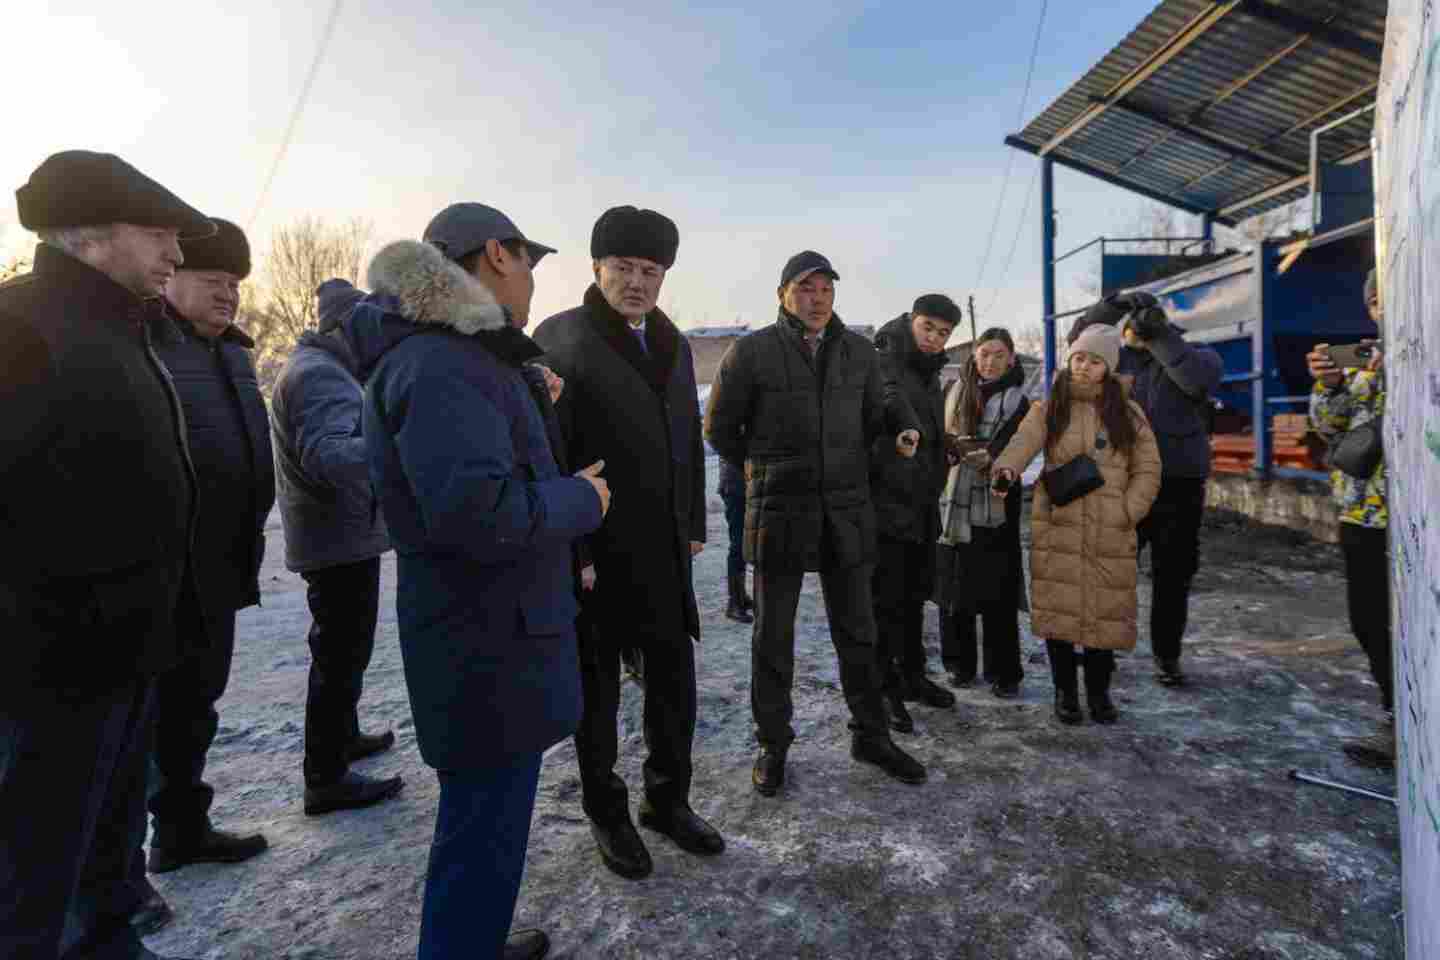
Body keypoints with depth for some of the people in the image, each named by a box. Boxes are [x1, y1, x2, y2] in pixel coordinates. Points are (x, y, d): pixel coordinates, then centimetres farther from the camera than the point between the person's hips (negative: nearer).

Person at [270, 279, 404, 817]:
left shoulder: (321, 367, 14)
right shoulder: (320, 373, -20)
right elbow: (326, 452, -38)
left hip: (333, 536, 11)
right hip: (342, 539, -11)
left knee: (340, 648, 22)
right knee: (342, 654, -2)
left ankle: (341, 736, 39)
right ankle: (326, 778, 9)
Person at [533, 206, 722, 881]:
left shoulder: (674, 345, 12)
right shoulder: (560, 338, -8)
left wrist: (694, 523, 13)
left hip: (664, 548, 6)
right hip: (594, 549, -6)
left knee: (675, 676, 14)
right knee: (597, 687, 10)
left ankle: (669, 801, 34)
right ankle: (607, 814, 30)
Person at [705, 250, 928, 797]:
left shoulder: (859, 351, 5)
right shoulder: (751, 352, -6)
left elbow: (878, 408, 17)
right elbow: (720, 429, 1)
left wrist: (904, 428, -4)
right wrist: (767, 469, 5)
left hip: (847, 513, 4)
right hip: (778, 514, -3)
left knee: (857, 631, 14)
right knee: (773, 635, 9)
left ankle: (870, 736, 31)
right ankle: (773, 743, 26)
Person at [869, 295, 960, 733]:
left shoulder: (931, 377, 16)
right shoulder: (879, 368, -11)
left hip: (922, 507, 8)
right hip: (885, 504, -8)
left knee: (914, 597, 17)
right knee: (886, 601, 0)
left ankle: (912, 674, 31)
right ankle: (884, 687, 12)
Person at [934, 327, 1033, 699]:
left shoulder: (1016, 400, 3)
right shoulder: (956, 390, 11)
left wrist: (990, 458, -29)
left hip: (994, 508, -2)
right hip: (952, 504, 3)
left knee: (997, 591, -1)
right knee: (953, 586, 6)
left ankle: (1003, 672, 12)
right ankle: (960, 664, 21)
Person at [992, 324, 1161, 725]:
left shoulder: (1128, 413, 8)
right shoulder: (1048, 408, 3)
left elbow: (1148, 469, 8)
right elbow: (1022, 442, -16)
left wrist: (1127, 512, -5)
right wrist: (1005, 468, -37)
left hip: (1109, 533, 1)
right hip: (1057, 527, -1)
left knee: (1104, 609, 5)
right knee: (1059, 607, 2)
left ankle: (1098, 691, 24)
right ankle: (1065, 691, 18)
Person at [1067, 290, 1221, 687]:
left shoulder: (1197, 354, 2)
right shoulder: (1119, 358, 10)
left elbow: (1200, 380, -19)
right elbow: (1080, 338, 5)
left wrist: (1160, 335, -21)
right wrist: (1113, 304, -9)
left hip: (1179, 486, -2)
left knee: (1172, 578, 8)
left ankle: (1167, 656, 24)